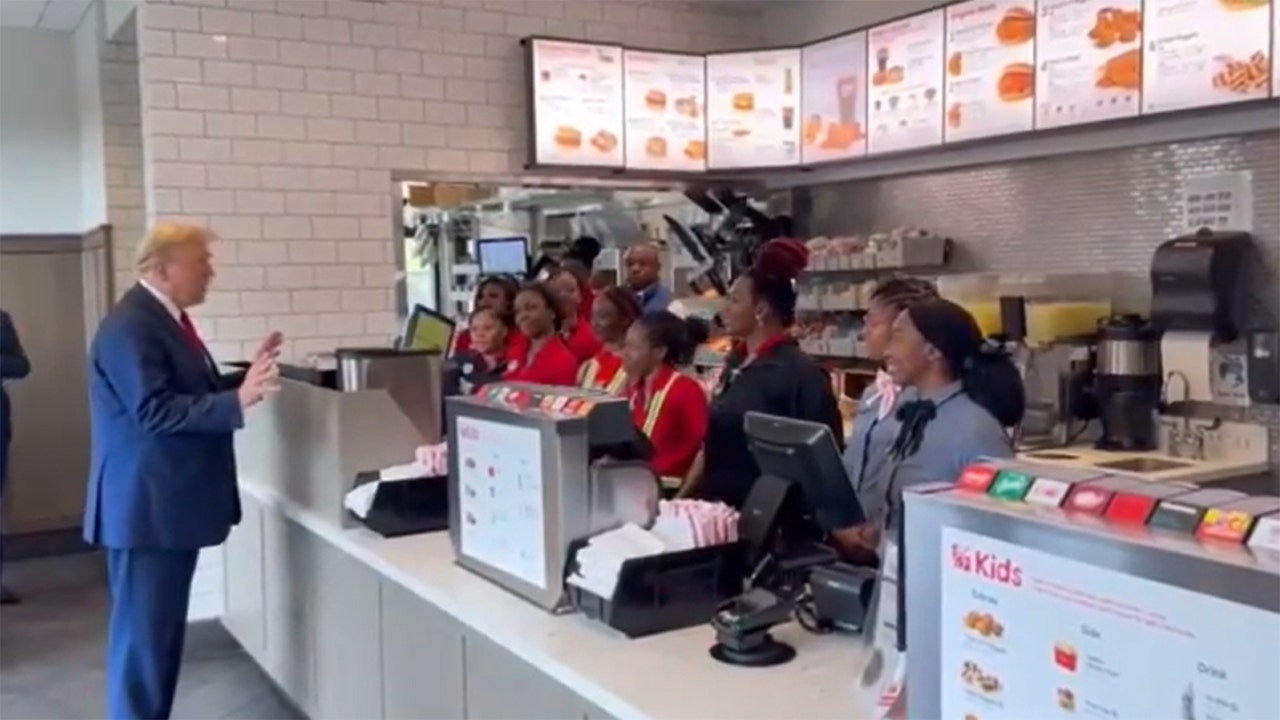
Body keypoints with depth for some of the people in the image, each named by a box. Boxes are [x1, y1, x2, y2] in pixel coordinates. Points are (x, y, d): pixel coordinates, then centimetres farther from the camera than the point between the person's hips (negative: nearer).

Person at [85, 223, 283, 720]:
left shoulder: (166, 318, 13)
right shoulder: (129, 326, -18)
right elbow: (156, 411, -26)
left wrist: (245, 378, 8)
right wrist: (240, 400, -32)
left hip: (172, 502, 10)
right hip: (146, 506, -10)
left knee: (164, 629, 17)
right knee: (143, 634, -2)